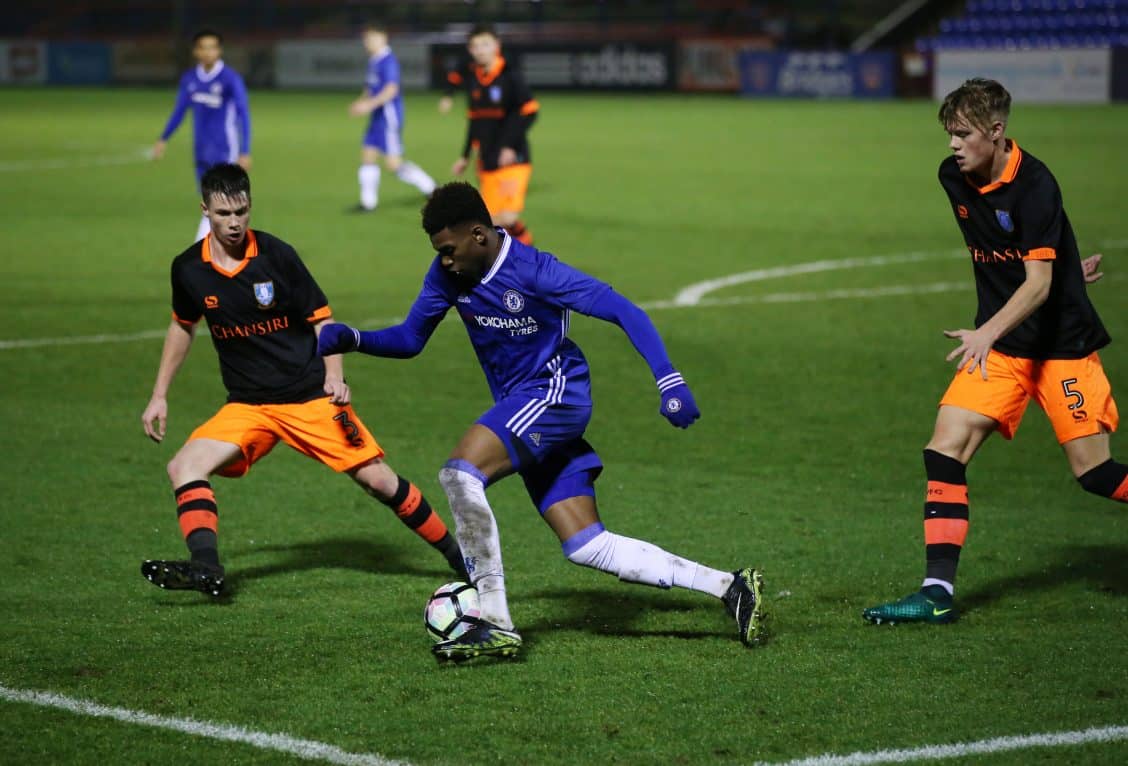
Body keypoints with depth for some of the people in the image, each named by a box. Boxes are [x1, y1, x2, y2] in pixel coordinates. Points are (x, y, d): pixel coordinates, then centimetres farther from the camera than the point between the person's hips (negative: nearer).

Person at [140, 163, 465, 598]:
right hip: (247, 406, 3)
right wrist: (159, 396, 17)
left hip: (311, 396, -3)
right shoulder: (188, 269, -3)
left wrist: (334, 376, -17)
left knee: (378, 480, -5)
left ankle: (456, 554, 12)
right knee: (184, 466, -20)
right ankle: (205, 569, -28)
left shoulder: (276, 255, -12)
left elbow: (321, 318, -2)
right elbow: (183, 327, 17)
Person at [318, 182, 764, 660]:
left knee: (460, 472, -27)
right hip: (521, 413, 8)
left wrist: (669, 382, -23)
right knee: (587, 547, 2)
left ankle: (495, 625, -26)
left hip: (554, 392, -8)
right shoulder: (447, 275, 2)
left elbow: (626, 313, -15)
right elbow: (409, 339, 13)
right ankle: (729, 587, 8)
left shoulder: (533, 271, -17)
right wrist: (352, 340, -6)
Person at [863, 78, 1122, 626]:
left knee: (1093, 472, -7)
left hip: (1063, 343, -6)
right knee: (945, 449, -10)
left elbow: (1038, 283, -24)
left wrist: (988, 332, -37)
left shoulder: (1034, 184, -19)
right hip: (1000, 345, 6)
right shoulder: (954, 178, 2)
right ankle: (937, 594, -9)